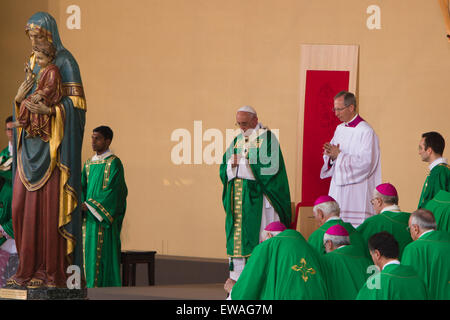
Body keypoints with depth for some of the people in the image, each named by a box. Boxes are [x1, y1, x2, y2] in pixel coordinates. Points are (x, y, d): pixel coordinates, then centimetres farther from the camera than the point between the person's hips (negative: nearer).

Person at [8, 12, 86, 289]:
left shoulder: (66, 61, -7)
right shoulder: (33, 62, 16)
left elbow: (77, 103, -12)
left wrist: (50, 111, -24)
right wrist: (19, 98, -3)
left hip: (55, 140, -8)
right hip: (32, 140, 8)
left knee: (51, 202, -8)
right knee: (24, 203, 3)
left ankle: (54, 271, -5)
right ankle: (31, 269, 8)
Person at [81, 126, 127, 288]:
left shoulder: (114, 163, -7)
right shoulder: (89, 164, 16)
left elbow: (112, 191, -15)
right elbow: (82, 187, 12)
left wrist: (91, 206, -18)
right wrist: (82, 204, -9)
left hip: (104, 218, -7)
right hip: (89, 218, 7)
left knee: (103, 254, -10)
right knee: (89, 254, 5)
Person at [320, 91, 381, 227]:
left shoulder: (366, 132, -11)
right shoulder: (340, 129, 14)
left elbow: (365, 162, -17)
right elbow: (330, 158, 17)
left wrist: (339, 155, -16)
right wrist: (330, 155, -7)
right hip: (338, 189, 8)